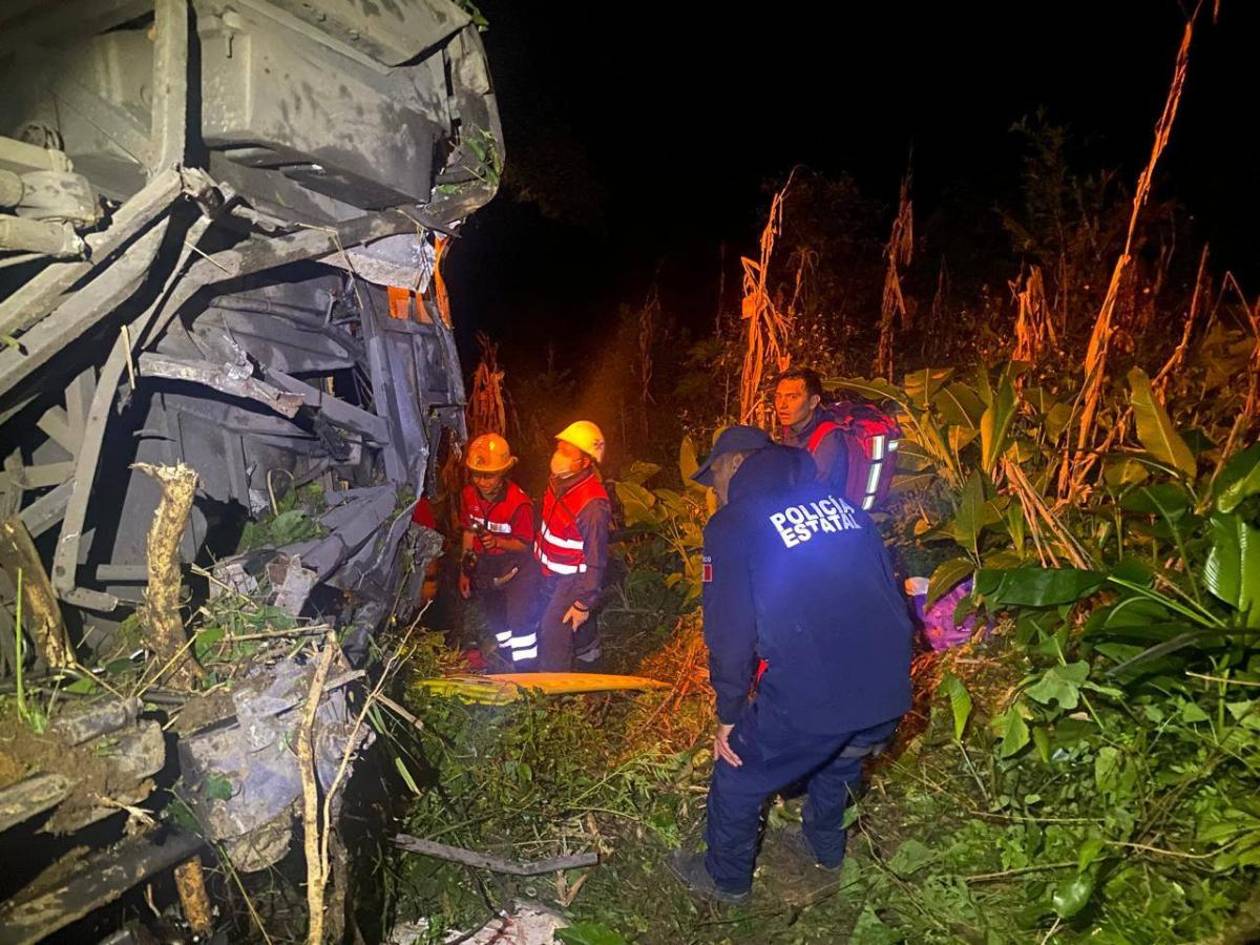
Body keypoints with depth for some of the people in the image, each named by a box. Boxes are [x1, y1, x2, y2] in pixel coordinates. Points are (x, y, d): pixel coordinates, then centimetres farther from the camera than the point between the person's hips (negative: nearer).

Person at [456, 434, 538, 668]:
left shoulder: (519, 502, -28)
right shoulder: (469, 494, -12)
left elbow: (524, 544, -17)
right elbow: (468, 532, 3)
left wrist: (497, 542, -36)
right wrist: (465, 570, 9)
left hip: (515, 565, -6)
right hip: (486, 565, 6)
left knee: (519, 619, -16)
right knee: (494, 617, 21)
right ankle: (507, 662, 43)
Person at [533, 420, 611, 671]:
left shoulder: (593, 505, -33)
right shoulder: (559, 480, -9)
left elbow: (596, 559, -26)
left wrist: (584, 603, -21)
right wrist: (538, 555, 20)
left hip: (573, 578, -8)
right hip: (550, 572, 8)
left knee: (553, 632, -6)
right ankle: (589, 655, 53)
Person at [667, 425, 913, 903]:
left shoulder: (733, 523, -3)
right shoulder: (841, 504, 13)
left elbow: (729, 629, -5)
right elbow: (888, 591, 16)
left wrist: (729, 715, 6)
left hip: (807, 699, -6)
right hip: (889, 691, 6)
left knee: (737, 781, 20)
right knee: (837, 761, 35)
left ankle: (726, 879, 40)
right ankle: (826, 847, 57)